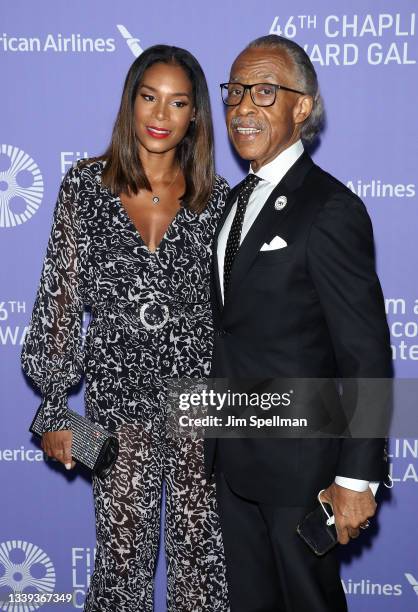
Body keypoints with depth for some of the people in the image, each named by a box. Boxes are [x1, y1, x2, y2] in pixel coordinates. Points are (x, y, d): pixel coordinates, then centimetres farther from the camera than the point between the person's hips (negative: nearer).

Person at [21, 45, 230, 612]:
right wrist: (54, 406, -2)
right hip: (118, 389, 0)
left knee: (201, 546, 9)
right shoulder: (86, 184, -2)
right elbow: (61, 296, -1)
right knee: (123, 551, 11)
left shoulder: (215, 196, 1)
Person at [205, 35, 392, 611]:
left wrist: (357, 479, -18)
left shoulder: (331, 209, -18)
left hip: (299, 461, -8)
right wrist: (217, 439, 13)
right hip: (232, 456, 8)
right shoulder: (238, 199, 9)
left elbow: (367, 355, -19)